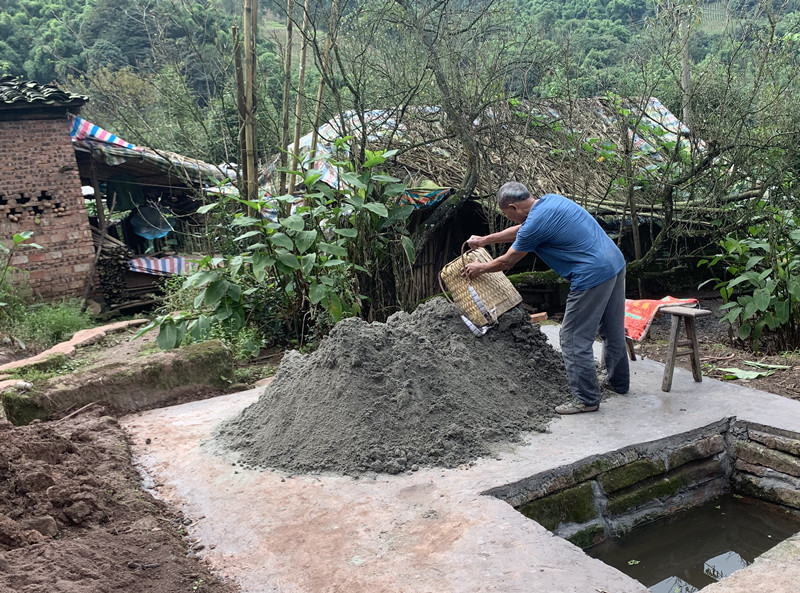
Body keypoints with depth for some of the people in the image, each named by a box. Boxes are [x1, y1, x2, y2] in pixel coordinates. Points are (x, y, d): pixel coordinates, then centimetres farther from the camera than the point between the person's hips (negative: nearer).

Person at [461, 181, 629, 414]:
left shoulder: (535, 224, -16)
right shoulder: (552, 199, 11)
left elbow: (506, 262, -1)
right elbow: (520, 229, 27)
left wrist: (480, 268, 17)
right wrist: (484, 240, 32)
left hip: (592, 277, -10)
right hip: (616, 263, 10)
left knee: (574, 339, 1)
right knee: (613, 331, 23)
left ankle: (586, 399, 9)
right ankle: (618, 382, 39)